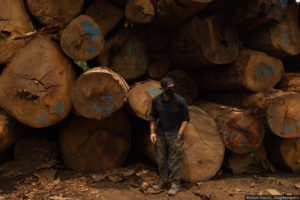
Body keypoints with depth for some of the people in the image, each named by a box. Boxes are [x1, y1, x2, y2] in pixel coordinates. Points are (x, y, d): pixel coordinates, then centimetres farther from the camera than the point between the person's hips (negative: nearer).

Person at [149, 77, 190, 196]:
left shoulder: (180, 100, -12)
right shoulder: (156, 100, -1)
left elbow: (186, 119, -5)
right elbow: (153, 116, 11)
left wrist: (179, 134, -10)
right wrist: (152, 132, 3)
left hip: (174, 135, -4)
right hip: (160, 135, 4)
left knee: (174, 161, -1)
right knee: (161, 160, 11)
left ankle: (175, 185, 12)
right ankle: (163, 182, 26)